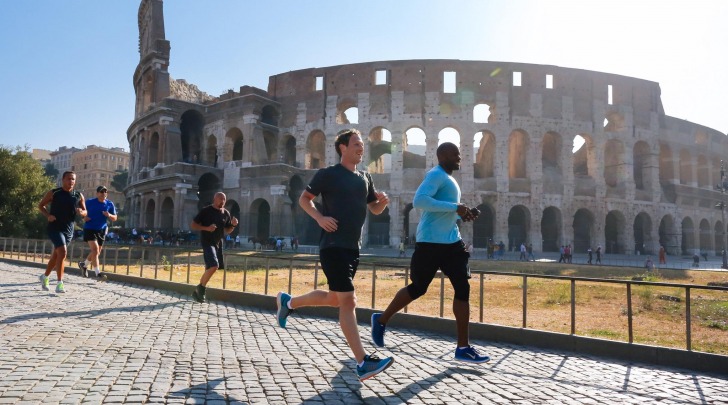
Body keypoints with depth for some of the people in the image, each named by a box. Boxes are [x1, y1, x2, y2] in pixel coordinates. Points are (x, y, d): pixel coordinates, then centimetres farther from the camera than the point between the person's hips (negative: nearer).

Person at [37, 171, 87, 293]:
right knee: (62, 252, -19)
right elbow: (41, 205, 4)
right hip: (55, 227, -5)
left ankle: (45, 277, 39)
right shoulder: (53, 193, -4)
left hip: (69, 229, 5)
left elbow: (85, 212, 11)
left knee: (56, 254, 17)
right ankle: (60, 284, -14)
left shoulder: (79, 196, 5)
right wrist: (48, 215, -13)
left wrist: (81, 212, -13)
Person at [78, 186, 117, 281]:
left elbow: (114, 218, 7)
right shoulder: (90, 202, -5)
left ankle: (83, 264, 42)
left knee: (97, 252, 14)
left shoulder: (109, 204, 3)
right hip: (90, 229, -5)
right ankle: (98, 273, -16)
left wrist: (109, 215, -15)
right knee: (95, 250, -17)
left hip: (102, 230, 5)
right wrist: (84, 218, -13)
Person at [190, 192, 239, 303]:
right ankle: (201, 288, -4)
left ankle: (197, 291, 26)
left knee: (209, 268, 12)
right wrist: (206, 228, -22)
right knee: (214, 266, -22)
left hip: (218, 243, 7)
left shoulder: (226, 213, 7)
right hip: (207, 242, -7)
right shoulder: (206, 211, -9)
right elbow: (193, 225, -8)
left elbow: (227, 231, 15)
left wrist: (233, 225, -5)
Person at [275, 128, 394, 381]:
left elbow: (374, 210, 20)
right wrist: (320, 218, -17)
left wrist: (383, 201, -3)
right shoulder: (328, 174, -4)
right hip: (333, 245, -8)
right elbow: (304, 199, 0)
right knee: (347, 300, -12)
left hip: (353, 247, 8)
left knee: (333, 299, 18)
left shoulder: (365, 178, 15)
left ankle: (288, 302, 41)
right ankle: (363, 363, -11)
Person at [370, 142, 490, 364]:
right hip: (431, 242, -9)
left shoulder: (448, 178, 19)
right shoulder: (436, 175, -11)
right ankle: (381, 320, 26)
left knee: (463, 289, 2)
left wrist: (461, 214, 11)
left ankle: (463, 347, 7)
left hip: (451, 242, 9)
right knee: (418, 288, 4)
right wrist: (455, 208, -24)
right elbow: (419, 201, -27)